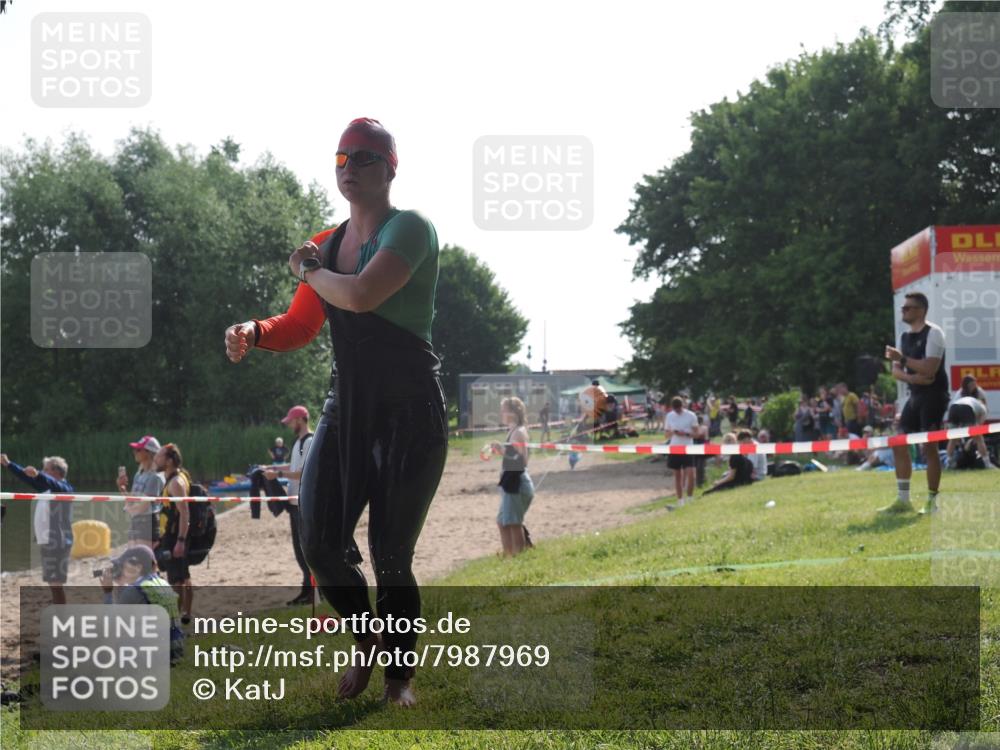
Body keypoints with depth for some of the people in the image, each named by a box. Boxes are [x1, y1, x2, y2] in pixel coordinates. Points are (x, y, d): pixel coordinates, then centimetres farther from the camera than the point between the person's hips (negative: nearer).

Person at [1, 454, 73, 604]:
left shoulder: (64, 488, -11)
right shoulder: (46, 488, 16)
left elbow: (54, 484, -34)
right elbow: (27, 478, 25)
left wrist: (37, 474, -51)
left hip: (57, 543, -10)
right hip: (47, 542, 10)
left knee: (56, 584, -11)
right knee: (52, 584, 15)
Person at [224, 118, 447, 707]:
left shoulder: (410, 229, -10)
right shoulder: (327, 244, 12)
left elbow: (362, 295, -26)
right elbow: (298, 328, 16)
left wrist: (309, 270, -7)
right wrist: (253, 334, -6)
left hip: (410, 415, -6)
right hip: (347, 409, 6)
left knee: (391, 556, -4)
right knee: (321, 544, 0)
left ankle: (401, 674, 17)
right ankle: (367, 642, 27)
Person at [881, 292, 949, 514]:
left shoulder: (933, 333, -11)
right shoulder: (904, 336, 13)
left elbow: (930, 369, -21)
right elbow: (896, 370, 9)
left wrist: (902, 358, -18)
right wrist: (911, 377, -12)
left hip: (934, 396, -8)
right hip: (915, 396, 8)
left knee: (929, 446, -7)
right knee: (899, 443, 5)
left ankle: (932, 502, 1)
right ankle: (903, 500, 11)